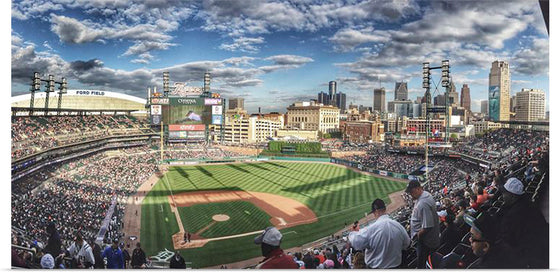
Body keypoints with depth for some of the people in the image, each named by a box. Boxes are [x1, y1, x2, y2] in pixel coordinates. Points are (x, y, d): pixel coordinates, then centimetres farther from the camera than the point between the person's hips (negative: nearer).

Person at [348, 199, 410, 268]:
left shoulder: (370, 229, -26)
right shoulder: (399, 226, -11)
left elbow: (355, 242, -19)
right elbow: (407, 244, 4)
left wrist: (352, 233, 1)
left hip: (376, 266, -4)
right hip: (395, 265, 4)